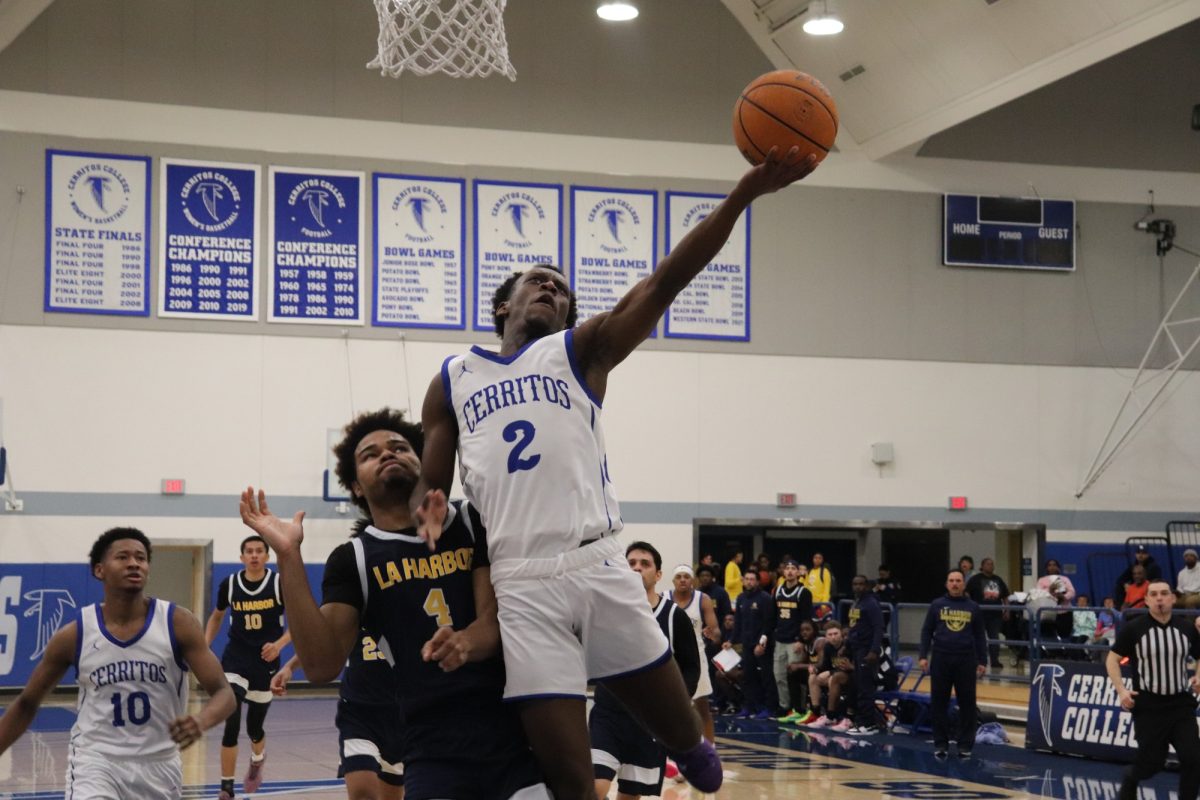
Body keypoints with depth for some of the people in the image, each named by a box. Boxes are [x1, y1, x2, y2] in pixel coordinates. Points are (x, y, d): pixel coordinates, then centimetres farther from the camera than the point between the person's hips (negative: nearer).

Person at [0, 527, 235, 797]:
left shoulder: (177, 623, -10)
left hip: (159, 764, 2)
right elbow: (27, 703, 5)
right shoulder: (74, 635, -9)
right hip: (96, 760, -2)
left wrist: (201, 720, -36)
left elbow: (223, 693, -14)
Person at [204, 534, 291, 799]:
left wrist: (279, 644, -20)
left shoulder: (280, 584, -9)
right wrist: (205, 646, 4)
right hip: (235, 660, 0)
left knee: (254, 728, 12)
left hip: (266, 661, 0)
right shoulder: (229, 584, -3)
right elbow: (217, 616, 16)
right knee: (231, 725, -18)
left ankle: (257, 760, 49)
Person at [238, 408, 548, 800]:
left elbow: (502, 612, 0)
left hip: (522, 729, 0)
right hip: (435, 748, 0)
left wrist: (468, 642, -24)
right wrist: (288, 556, -11)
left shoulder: (475, 522, 10)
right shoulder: (353, 560, 9)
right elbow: (322, 667, -4)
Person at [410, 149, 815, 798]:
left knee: (688, 741, 7)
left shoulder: (580, 353, 12)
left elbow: (662, 284, 0)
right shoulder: (452, 381, 17)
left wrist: (745, 192, -12)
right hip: (521, 587, 0)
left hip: (599, 569, 0)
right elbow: (428, 487, 18)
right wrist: (429, 507, -9)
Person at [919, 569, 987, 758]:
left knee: (967, 703, 2)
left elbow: (980, 636, 10)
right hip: (941, 658, 0)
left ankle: (965, 745, 11)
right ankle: (941, 744, 12)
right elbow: (926, 631, 7)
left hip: (966, 660, 0)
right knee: (939, 703, 3)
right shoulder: (937, 605, 5)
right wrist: (923, 655, -2)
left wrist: (982, 661, 6)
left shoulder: (973, 607, 7)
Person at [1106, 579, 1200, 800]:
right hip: (1148, 707, -3)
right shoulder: (1133, 628, -7)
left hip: (1181, 705, 3)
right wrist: (1121, 690, -13)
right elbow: (1112, 660, 0)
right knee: (1151, 762, 3)